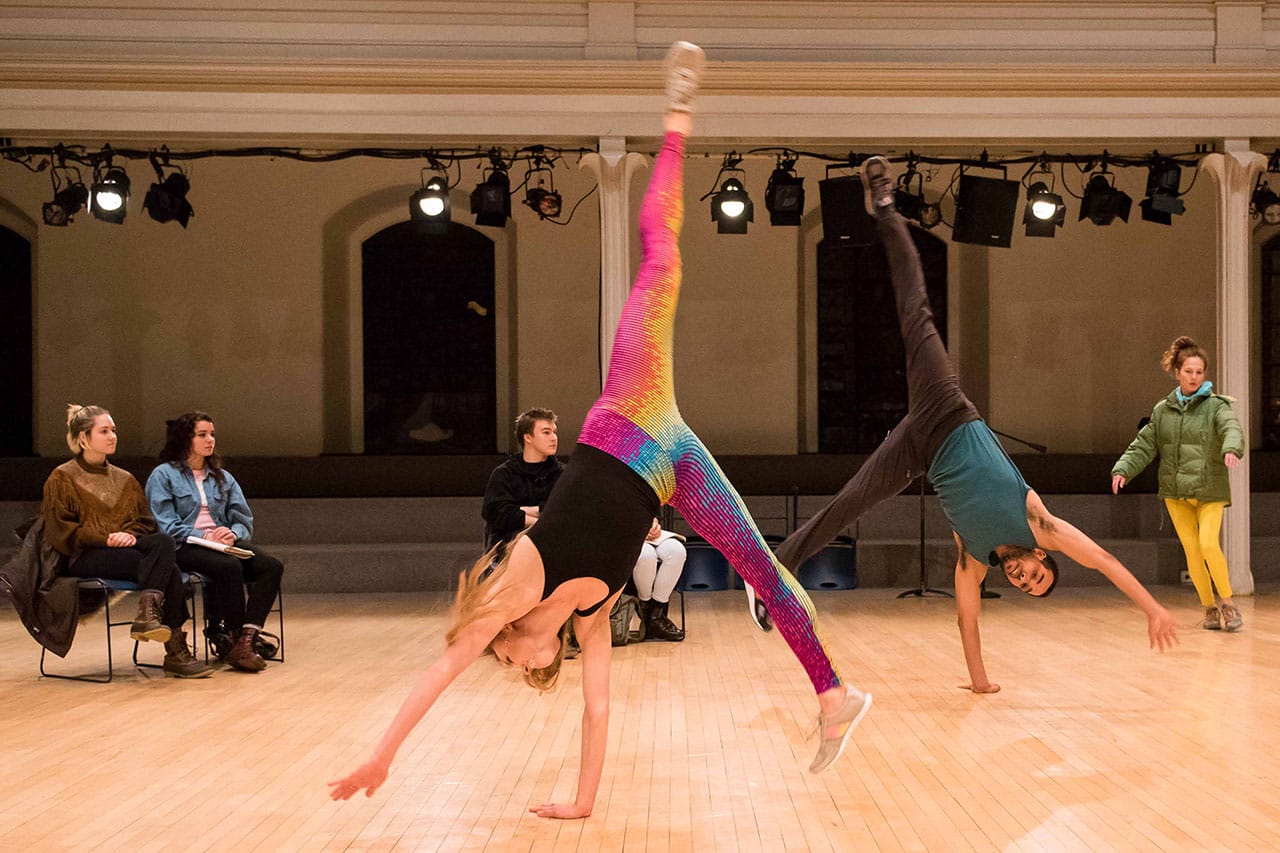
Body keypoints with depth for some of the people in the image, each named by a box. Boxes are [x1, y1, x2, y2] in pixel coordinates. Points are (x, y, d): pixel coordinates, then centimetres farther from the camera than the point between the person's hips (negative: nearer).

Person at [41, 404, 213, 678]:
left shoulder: (125, 479, 21)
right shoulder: (62, 479, 4)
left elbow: (146, 521, 18)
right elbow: (59, 532, -4)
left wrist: (130, 534, -7)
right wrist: (107, 539, -16)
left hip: (127, 549, 5)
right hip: (85, 559, -5)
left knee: (164, 541, -32)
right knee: (167, 568, -29)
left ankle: (147, 614, -41)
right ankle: (175, 653, -33)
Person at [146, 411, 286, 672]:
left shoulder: (223, 477, 23)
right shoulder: (163, 475, 6)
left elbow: (245, 521, 15)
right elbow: (166, 525, -6)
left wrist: (233, 534, -9)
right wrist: (203, 536, -18)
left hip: (222, 545, 6)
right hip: (183, 548, -6)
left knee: (272, 566, -23)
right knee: (230, 567, -36)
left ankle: (247, 638, -33)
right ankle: (234, 639, -25)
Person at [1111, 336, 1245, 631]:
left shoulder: (1216, 406, -4)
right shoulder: (1162, 411, 7)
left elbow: (1232, 429, -24)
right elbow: (1143, 445, 7)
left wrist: (1231, 449, -46)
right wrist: (1123, 469, -9)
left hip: (1210, 492, -3)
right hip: (1176, 494, 4)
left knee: (1208, 543, -19)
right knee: (1192, 551, 3)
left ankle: (1228, 604, -4)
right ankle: (1210, 608, 16)